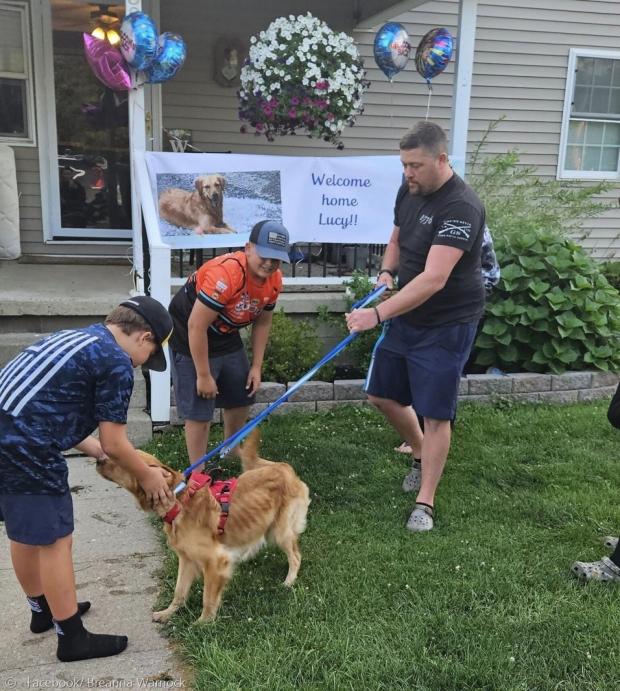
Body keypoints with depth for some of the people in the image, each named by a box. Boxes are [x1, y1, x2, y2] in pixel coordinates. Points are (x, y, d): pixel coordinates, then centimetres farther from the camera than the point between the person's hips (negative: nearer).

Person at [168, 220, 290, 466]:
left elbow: (263, 321, 5)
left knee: (241, 398, 18)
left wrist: (256, 366, 3)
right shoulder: (225, 274, -35)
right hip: (191, 339, -8)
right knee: (199, 411, -5)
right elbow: (196, 326, -31)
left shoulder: (274, 279, -10)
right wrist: (204, 376, -23)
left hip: (227, 337, 8)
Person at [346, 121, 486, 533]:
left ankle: (425, 503, 14)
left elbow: (433, 279, -34)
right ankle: (423, 457, 40)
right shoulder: (409, 191, 1)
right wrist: (386, 273, -4)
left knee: (435, 414, -1)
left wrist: (377, 314, -39)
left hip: (446, 325, -8)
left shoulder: (461, 207, -25)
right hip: (406, 316, 8)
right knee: (382, 394, 15)